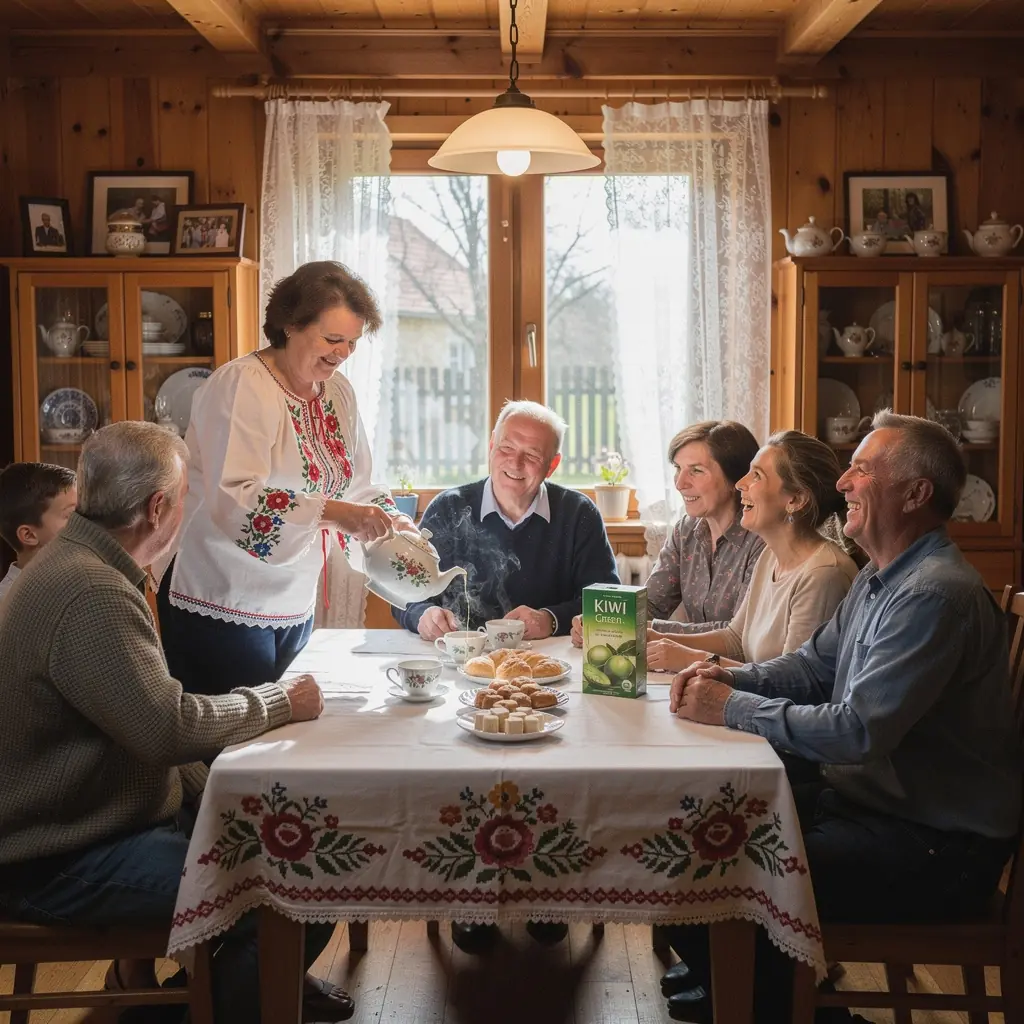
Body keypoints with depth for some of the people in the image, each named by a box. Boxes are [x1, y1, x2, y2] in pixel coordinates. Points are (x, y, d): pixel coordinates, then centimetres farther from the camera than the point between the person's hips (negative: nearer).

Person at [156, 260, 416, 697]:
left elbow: (355, 484, 14)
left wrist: (396, 524, -5)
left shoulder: (338, 391, 7)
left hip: (295, 606, 7)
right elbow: (233, 501, -28)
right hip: (224, 608, -7)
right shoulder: (242, 385, -17)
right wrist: (332, 513, -35)